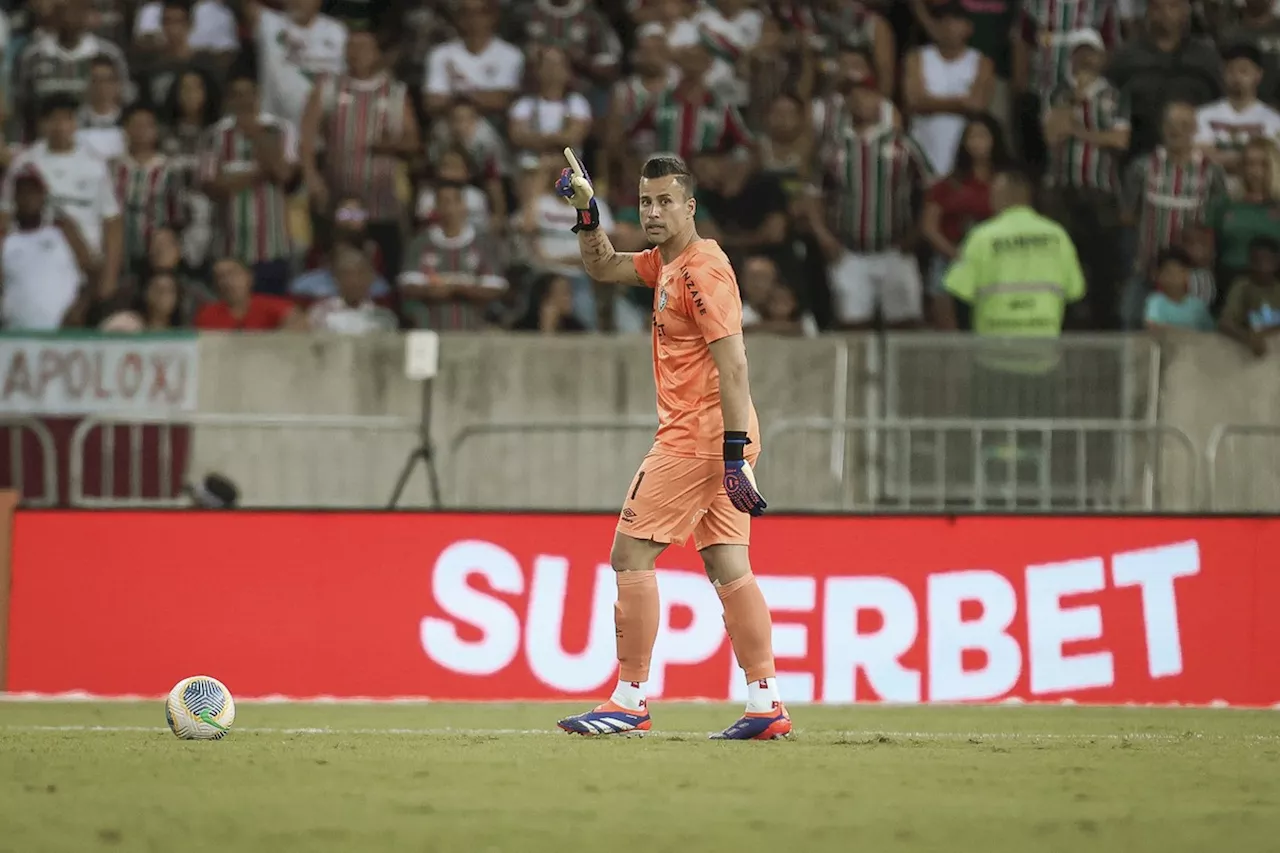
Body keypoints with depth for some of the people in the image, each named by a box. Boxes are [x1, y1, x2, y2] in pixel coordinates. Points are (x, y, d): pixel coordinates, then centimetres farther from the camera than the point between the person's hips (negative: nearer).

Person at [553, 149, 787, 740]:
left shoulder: (701, 270, -14)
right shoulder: (664, 262, 14)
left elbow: (733, 364, -21)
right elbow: (603, 267, 31)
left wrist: (734, 452, -26)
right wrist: (586, 211, 14)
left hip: (698, 440, -9)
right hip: (717, 443, 9)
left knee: (630, 555, -5)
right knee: (727, 566, 5)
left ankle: (630, 702, -4)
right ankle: (766, 705, 1)